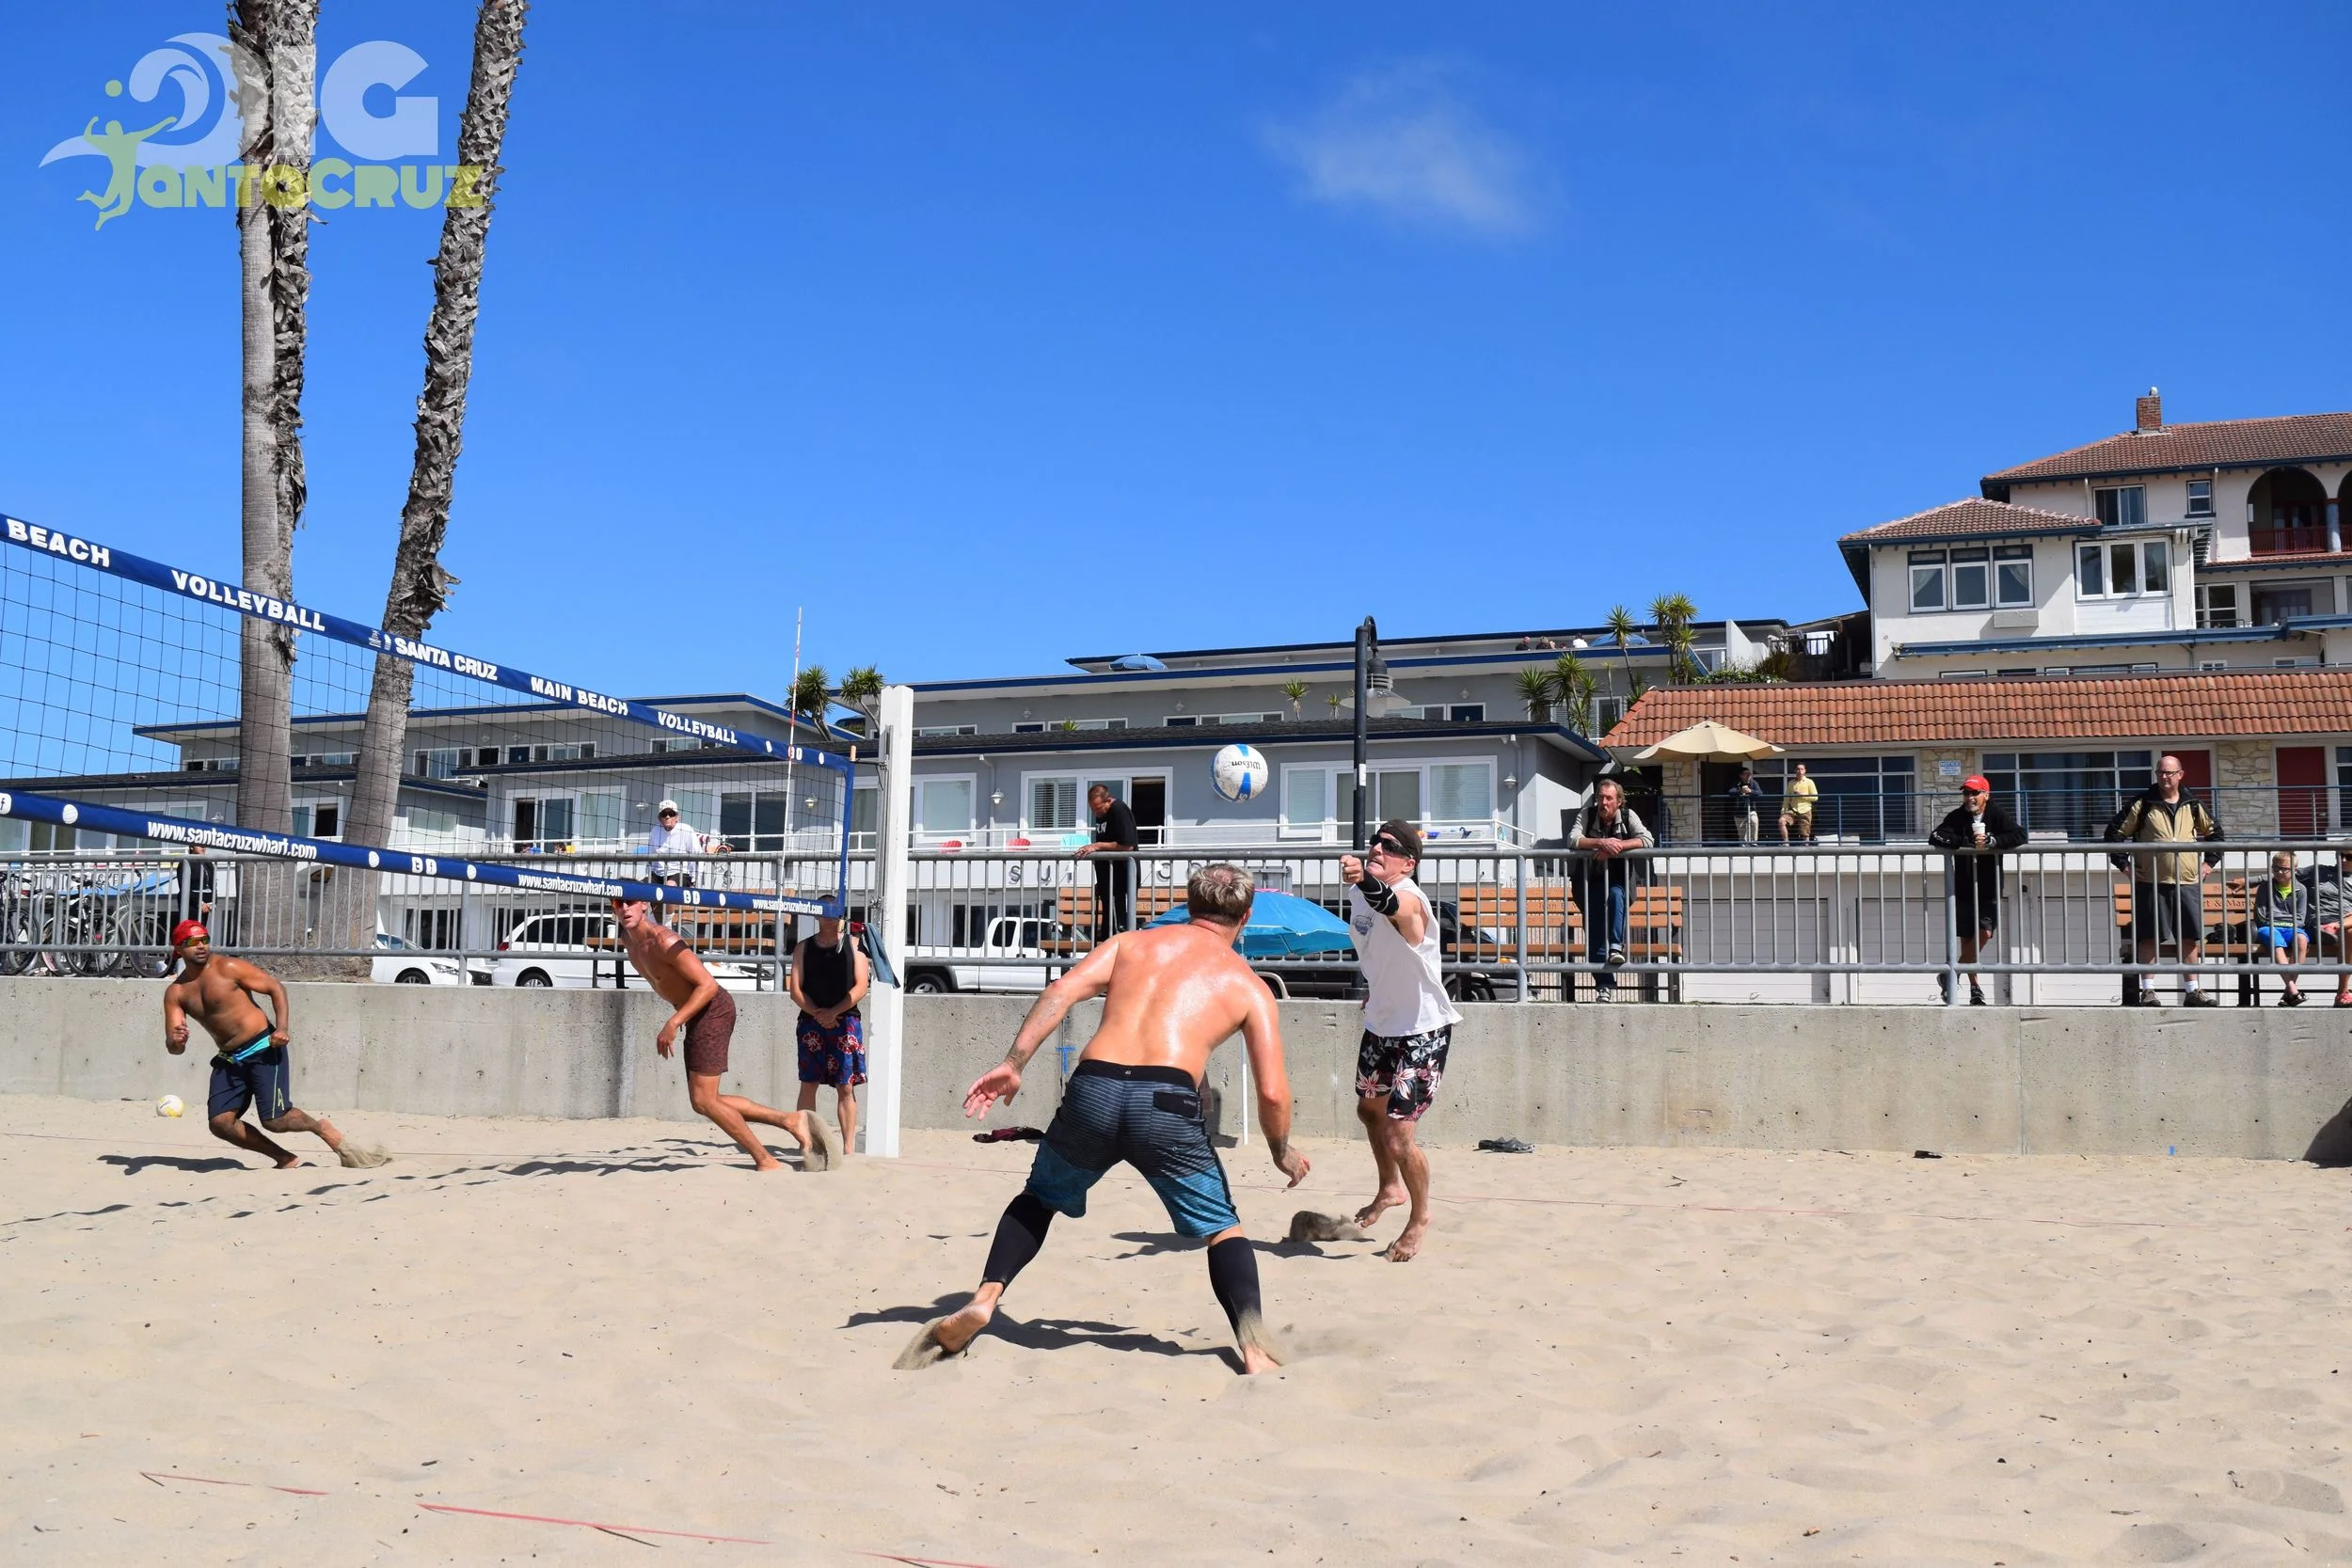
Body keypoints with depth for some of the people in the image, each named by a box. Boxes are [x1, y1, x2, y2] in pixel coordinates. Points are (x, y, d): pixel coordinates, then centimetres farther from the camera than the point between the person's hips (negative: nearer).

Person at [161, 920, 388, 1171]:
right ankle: (286, 1160, 5)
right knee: (220, 1123, -8)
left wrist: (282, 1028, -20)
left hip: (263, 1049, -6)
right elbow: (173, 1046, 2)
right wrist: (175, 1041, -24)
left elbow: (275, 987, -7)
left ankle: (323, 1129, 16)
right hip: (229, 1059, 6)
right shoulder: (175, 993, 4)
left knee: (275, 1120, -14)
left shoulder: (228, 968, -9)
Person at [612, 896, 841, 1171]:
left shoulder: (663, 941, -21)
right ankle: (791, 1120, 11)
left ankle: (766, 1161, 0)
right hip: (695, 1017, 10)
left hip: (712, 1011, -10)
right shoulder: (629, 942, 6)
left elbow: (708, 985, -25)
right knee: (703, 1102, 8)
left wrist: (673, 1023, -30)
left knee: (704, 1100, -10)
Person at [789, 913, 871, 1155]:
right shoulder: (804, 948, 10)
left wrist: (833, 1012, -12)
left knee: (846, 1087, -2)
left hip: (845, 1021, -1)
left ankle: (848, 1147, 0)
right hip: (811, 1022, 2)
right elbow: (796, 990, 4)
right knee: (808, 1084, 1)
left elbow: (861, 987, -2)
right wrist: (817, 1013, -12)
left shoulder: (853, 945, 5)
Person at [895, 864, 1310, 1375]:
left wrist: (1012, 1063, 3)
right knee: (1223, 1229, 18)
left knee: (1039, 1198, 28)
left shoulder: (1133, 942, 23)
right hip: (1166, 1103, -2)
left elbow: (1063, 990, 6)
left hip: (1093, 1090, 2)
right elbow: (1272, 1092, 10)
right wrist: (1283, 1153, 27)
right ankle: (1254, 1348, 2)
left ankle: (983, 1299, 12)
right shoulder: (1249, 985, 19)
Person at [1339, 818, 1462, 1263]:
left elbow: (1388, 903, -56)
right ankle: (1390, 1189, 51)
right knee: (1369, 1109, 25)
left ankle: (1420, 1218, 19)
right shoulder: (1361, 890, -3)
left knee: (1398, 1138, -9)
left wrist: (1364, 879, -75)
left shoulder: (1410, 900, -29)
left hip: (1423, 1031, -9)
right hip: (1380, 1023, 9)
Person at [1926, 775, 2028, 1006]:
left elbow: (2020, 836, -14)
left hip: (1989, 889, -1)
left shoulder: (1998, 815, -2)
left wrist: (1991, 841, -23)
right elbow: (1935, 837, -13)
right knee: (1967, 938, 3)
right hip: (1964, 888, 1)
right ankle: (1974, 987, 17)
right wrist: (1967, 842, -22)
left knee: (1984, 933, -15)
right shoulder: (1956, 817, -1)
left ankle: (1951, 974, 2)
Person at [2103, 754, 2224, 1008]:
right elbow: (2115, 832, 3)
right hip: (2151, 883, -3)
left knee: (2191, 937, 5)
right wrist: (2124, 864, -3)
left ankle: (2193, 991, 13)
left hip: (2188, 883, 3)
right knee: (2150, 937, -2)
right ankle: (2147, 991, 2)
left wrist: (2209, 862, 14)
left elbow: (2214, 832, 25)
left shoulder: (2192, 806, 11)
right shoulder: (2142, 803, 1)